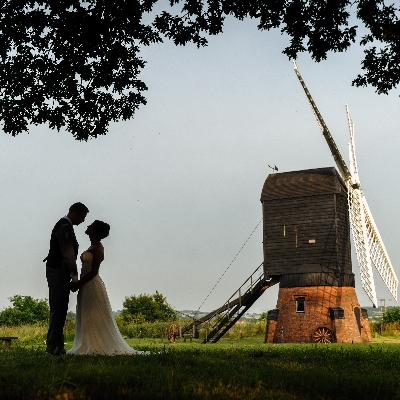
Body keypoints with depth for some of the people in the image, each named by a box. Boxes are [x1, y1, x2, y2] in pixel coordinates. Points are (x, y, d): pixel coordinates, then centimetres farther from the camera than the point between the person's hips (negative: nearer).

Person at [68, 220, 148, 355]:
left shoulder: (97, 248, -13)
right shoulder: (93, 247, 14)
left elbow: (93, 271, -18)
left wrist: (78, 284, -18)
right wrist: (78, 283, 9)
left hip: (93, 287, -10)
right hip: (87, 287, 10)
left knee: (95, 319, -5)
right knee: (86, 319, 11)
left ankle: (100, 348, 0)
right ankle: (91, 347, 15)